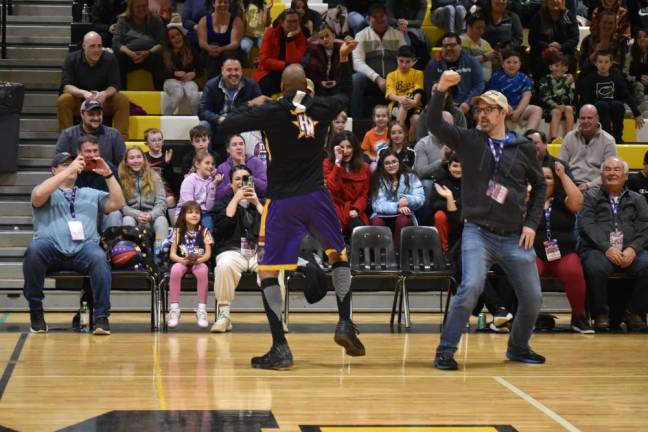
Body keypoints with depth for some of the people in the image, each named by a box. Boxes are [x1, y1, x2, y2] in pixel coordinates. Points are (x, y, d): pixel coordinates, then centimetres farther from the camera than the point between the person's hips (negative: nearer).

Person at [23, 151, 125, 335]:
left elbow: (117, 204, 15)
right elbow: (38, 195, -6)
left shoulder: (91, 194, 28)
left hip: (83, 248, 1)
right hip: (52, 249, -1)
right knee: (34, 249, -36)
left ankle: (101, 316, -31)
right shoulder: (48, 193, 19)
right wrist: (69, 171, -8)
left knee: (99, 257, -34)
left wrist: (108, 174, 5)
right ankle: (36, 311, -20)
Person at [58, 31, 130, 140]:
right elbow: (66, 86, -16)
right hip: (78, 102, -1)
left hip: (103, 102, 1)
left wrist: (104, 94, -35)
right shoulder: (71, 59, -8)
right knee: (63, 100, -31)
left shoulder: (110, 59, -6)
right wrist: (84, 93, -37)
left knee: (123, 100, -25)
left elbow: (114, 86, -10)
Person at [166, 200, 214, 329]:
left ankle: (202, 310, -29)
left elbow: (208, 253, -2)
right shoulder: (178, 232, 7)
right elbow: (172, 254, 2)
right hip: (182, 262, 1)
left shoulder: (204, 231, 4)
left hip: (199, 262, -1)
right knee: (175, 270, -35)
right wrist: (183, 260, -19)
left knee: (202, 270, -37)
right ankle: (174, 309, -28)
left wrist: (198, 260, -23)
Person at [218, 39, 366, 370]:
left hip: (282, 201, -3)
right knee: (339, 256, 24)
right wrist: (344, 59, 34)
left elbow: (227, 125, -8)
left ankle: (280, 348, -6)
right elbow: (346, 95, 24)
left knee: (267, 271, 2)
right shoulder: (321, 109, 3)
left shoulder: (272, 113, -8)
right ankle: (345, 324, 12)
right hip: (316, 197, 3)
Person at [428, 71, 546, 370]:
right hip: (478, 233, -3)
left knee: (532, 298, 5)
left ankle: (518, 347, 30)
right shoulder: (468, 141, 4)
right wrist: (441, 90, -21)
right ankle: (445, 352, -14)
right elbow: (434, 124, -9)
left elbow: (539, 186, 16)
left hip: (515, 238, 3)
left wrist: (531, 223, 6)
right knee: (471, 287, -23)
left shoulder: (524, 149, 7)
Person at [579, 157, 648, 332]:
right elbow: (587, 226, -1)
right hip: (598, 250, -2)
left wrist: (633, 249, -12)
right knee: (596, 267, -36)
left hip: (631, 251, 2)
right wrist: (607, 248, -16)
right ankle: (601, 314, -14)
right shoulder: (591, 197, 14)